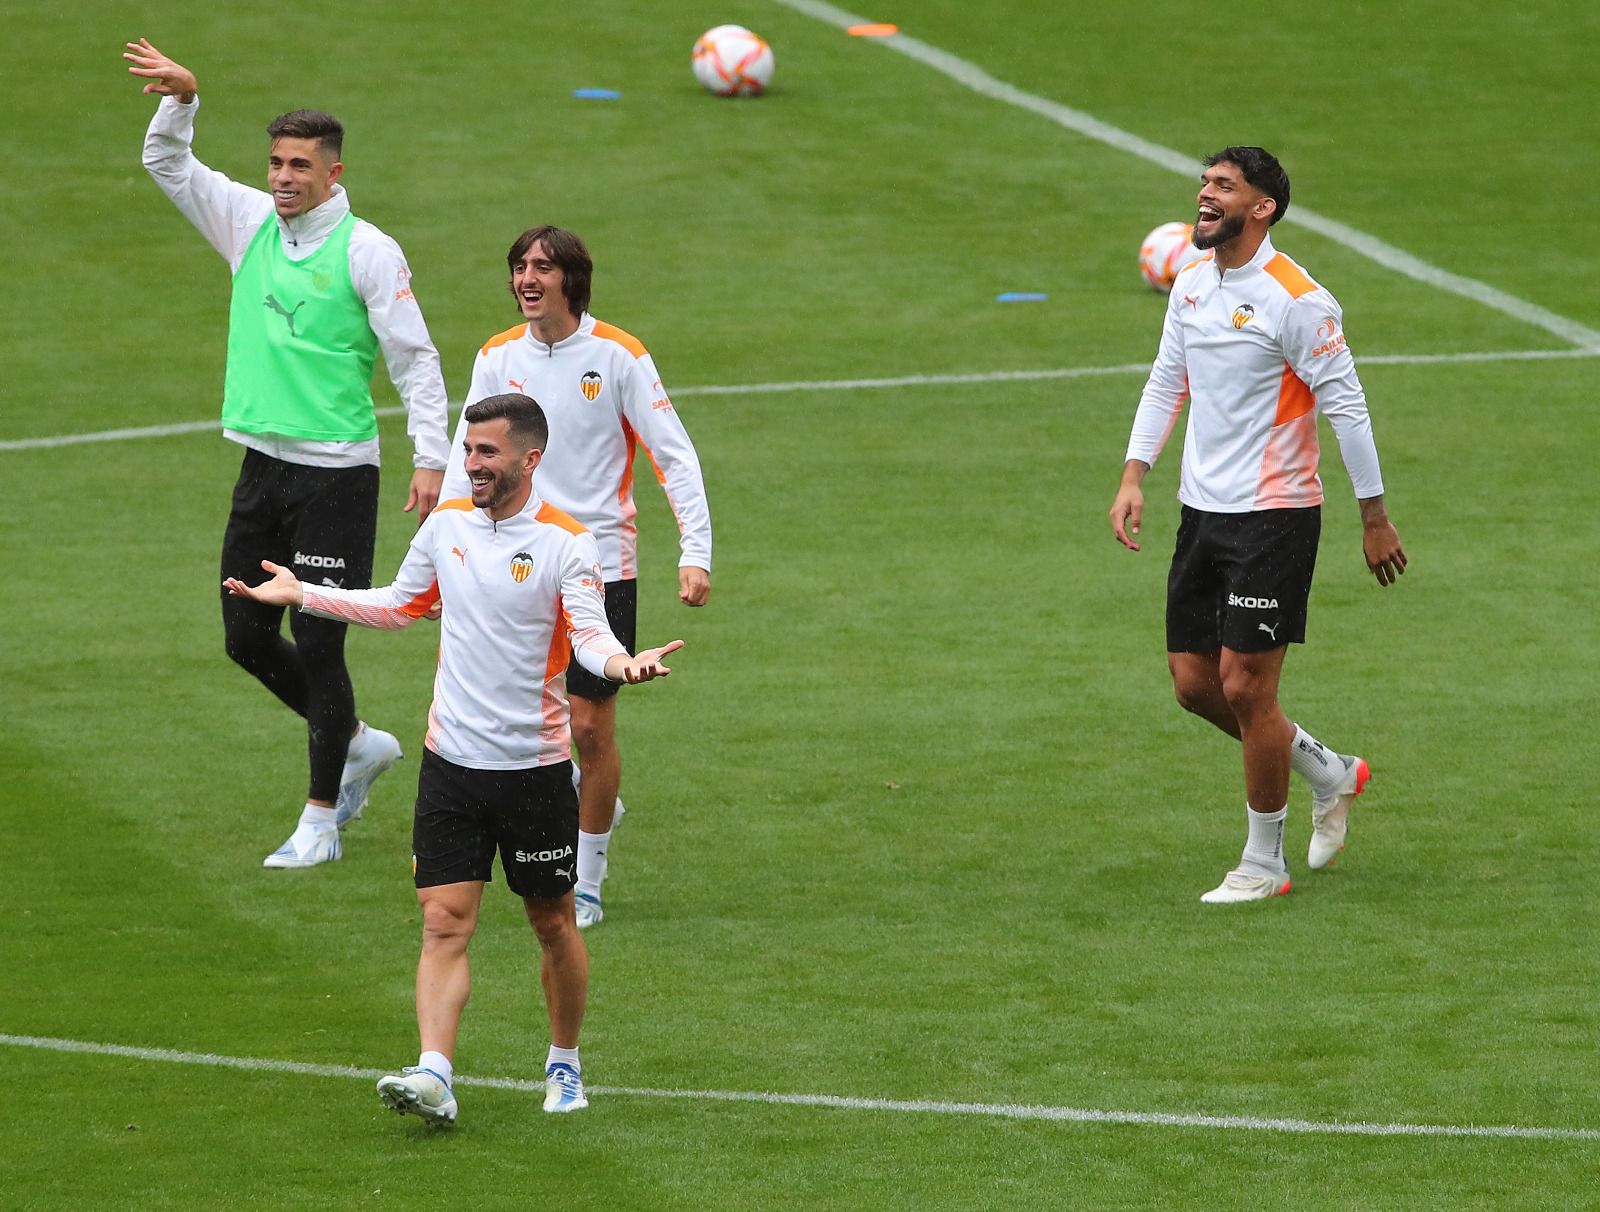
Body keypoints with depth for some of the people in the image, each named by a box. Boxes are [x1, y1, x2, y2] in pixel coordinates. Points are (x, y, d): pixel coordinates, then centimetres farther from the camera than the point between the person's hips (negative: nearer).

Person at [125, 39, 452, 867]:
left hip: (337, 473, -7)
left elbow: (416, 358, -7)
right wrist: (181, 99, -8)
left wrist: (431, 458, -13)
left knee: (317, 643, -3)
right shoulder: (250, 223, 8)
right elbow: (167, 164, 11)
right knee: (247, 636, 10)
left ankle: (320, 820, 8)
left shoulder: (367, 252, -9)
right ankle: (359, 745, 32)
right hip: (263, 465, 7)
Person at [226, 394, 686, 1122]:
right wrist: (303, 595, 22)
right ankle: (434, 1076, -17)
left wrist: (622, 662, -42)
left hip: (535, 768, -3)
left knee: (553, 924, 11)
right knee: (444, 923, -8)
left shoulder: (565, 543, -10)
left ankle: (565, 1064, 29)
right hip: (451, 762, 3)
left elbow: (589, 635, -20)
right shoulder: (446, 526, 5)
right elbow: (400, 605, 21)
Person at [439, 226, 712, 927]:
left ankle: (585, 884, 10)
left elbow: (675, 457, -6)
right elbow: (466, 463, 6)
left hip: (600, 566, -3)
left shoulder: (618, 356, -7)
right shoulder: (498, 358, 3)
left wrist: (695, 553, -16)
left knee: (590, 726, -3)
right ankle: (593, 803, 30)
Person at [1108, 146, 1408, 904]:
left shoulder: (1296, 301, -16)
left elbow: (1346, 407, -12)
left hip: (1274, 515, -8)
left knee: (1245, 687, -6)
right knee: (1194, 684, 8)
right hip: (1203, 511, 8)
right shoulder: (1192, 282, 7)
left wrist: (1374, 518, -10)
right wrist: (1134, 478, 6)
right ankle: (1331, 776, 30)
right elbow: (1167, 381, 16)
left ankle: (1263, 863, 9)